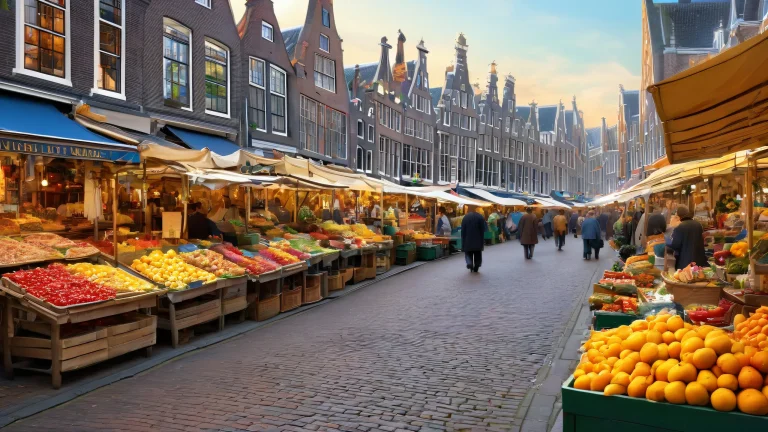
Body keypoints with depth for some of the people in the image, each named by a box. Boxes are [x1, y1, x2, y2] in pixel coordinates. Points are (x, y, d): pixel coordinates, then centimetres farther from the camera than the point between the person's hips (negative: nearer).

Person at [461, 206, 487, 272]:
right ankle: (476, 268, 13)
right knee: (477, 254, 13)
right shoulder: (480, 217, -3)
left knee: (468, 253, 10)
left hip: (468, 240, -1)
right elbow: (483, 230, -2)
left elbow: (463, 231, -3)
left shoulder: (465, 217, -4)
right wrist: (482, 241, 4)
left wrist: (463, 241, 4)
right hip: (478, 240, 1)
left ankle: (469, 263, -16)